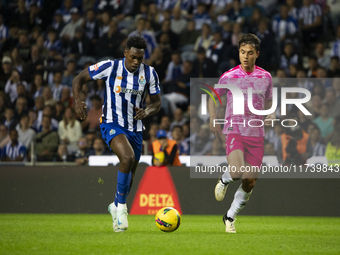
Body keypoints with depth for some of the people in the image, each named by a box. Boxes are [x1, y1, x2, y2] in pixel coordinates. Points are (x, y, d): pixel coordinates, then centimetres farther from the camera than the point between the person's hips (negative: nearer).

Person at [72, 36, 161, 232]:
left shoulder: (150, 73, -3)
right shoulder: (110, 67, -12)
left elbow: (157, 103, 6)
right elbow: (79, 79, -3)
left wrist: (147, 112, -17)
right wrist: (78, 101, -22)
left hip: (135, 128, 5)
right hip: (112, 124, -5)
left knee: (130, 176, 13)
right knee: (128, 158, -31)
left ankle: (116, 207, 42)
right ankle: (121, 207, -18)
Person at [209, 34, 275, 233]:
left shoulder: (265, 77, 5)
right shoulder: (229, 77, -2)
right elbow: (213, 98, 12)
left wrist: (271, 115, -2)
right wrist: (213, 120, 0)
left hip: (256, 134, 3)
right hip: (234, 132, -3)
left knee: (249, 182, 1)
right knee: (237, 173, -26)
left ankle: (230, 217, 20)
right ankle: (225, 180, 12)